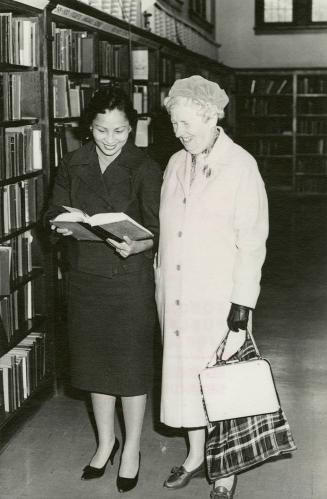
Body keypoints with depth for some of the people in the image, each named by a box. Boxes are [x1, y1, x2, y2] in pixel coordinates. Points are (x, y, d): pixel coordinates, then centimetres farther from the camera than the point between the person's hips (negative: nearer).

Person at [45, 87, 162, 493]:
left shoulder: (144, 169, -9)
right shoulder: (74, 165, 3)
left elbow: (157, 231, -10)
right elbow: (54, 212, 10)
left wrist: (135, 246, -30)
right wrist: (62, 226, -13)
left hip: (129, 279, -4)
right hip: (85, 277, 4)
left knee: (131, 366, 6)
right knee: (94, 362, 14)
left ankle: (131, 450, 25)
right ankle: (105, 442, 34)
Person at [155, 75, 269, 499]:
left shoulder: (241, 167, -10)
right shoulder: (175, 164, 7)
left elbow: (251, 241, -11)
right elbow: (165, 229, 12)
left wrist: (242, 303, -14)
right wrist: (161, 286, 10)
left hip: (219, 298, -5)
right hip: (175, 296, 6)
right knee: (183, 374, 14)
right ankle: (195, 455, 34)